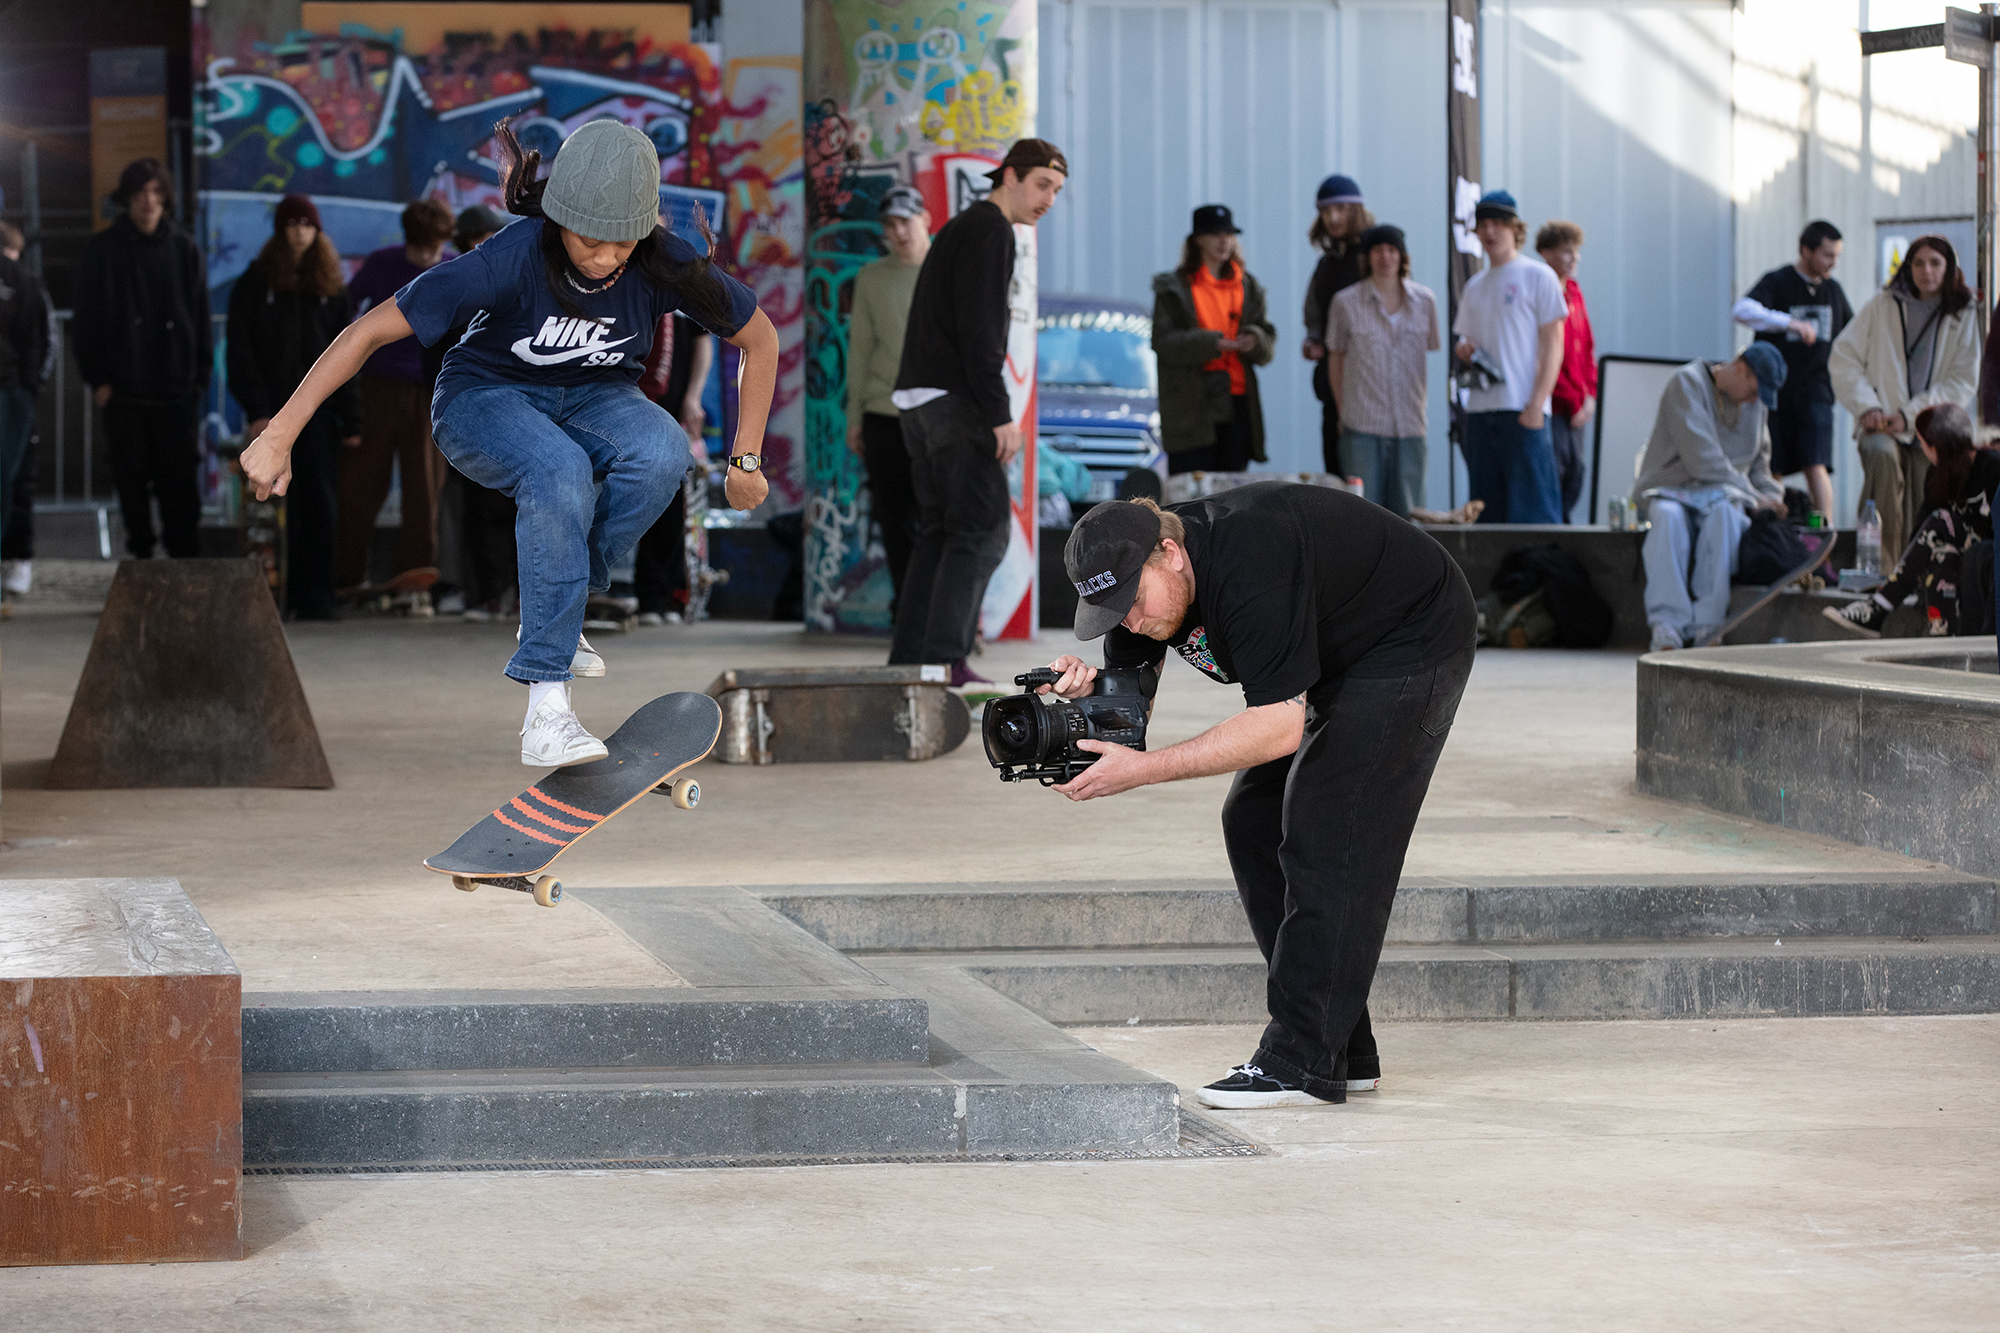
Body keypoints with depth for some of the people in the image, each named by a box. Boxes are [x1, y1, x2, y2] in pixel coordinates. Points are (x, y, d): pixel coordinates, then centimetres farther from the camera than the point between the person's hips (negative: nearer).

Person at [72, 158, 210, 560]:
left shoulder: (184, 250, 5)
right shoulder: (103, 251, 1)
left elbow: (201, 319, 7)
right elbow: (85, 321, 2)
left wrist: (200, 376, 0)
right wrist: (96, 379, -4)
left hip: (176, 391, 0)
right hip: (123, 391, 0)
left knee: (180, 482, -2)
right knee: (132, 479, 5)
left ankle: (186, 558, 2)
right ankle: (141, 554, 15)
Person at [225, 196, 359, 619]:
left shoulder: (330, 288, 11)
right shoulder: (255, 285, 4)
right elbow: (242, 356, -1)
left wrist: (351, 421, 3)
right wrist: (256, 411, -12)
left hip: (318, 411, 2)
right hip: (272, 410, -2)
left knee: (320, 504, -4)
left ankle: (315, 595, -2)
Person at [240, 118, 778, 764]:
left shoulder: (666, 266, -21)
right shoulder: (513, 259, -30)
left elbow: (760, 338, -3)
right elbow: (372, 330, -27)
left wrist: (745, 460, -4)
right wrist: (279, 436, -29)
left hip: (591, 399, 3)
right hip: (488, 396, -3)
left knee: (662, 452, -32)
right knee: (561, 475, -38)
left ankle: (555, 610, -11)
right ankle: (545, 705, -33)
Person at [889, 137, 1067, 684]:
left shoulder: (958, 231, 22)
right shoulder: (991, 230, -10)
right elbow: (979, 331, -19)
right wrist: (1001, 415, -20)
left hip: (919, 396, 10)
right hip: (956, 398, -10)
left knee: (940, 531, 11)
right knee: (982, 529, -8)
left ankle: (909, 660, 6)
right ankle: (944, 660, -14)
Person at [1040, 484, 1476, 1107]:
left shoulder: (1249, 563, -37)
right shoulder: (1134, 570, -11)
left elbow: (1279, 727, -39)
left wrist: (1143, 769, -41)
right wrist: (1088, 693, -27)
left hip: (1418, 640, -9)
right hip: (1340, 655, 10)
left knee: (1323, 833, -18)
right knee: (1255, 824, 2)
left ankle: (1306, 1063, -18)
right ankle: (1345, 1051, 6)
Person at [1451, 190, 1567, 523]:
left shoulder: (1537, 276, 1)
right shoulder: (1474, 287, 18)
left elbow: (1553, 345, -4)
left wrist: (1536, 405, -13)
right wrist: (1463, 349, 1)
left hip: (1523, 410, -6)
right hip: (1480, 409, 6)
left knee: (1531, 508, -10)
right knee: (1485, 506, 5)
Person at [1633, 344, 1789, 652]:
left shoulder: (1756, 403, 16)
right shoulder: (1687, 383, -7)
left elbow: (1758, 463, 29)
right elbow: (1701, 459, -15)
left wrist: (1772, 496, 7)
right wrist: (1754, 497, -12)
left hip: (1721, 494, 3)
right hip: (1671, 490, -3)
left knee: (1723, 512, -35)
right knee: (1668, 517, -40)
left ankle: (1706, 624, -44)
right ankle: (1667, 625, -48)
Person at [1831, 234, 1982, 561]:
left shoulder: (1963, 316, 9)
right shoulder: (1883, 306, 8)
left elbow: (1963, 383, 3)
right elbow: (1843, 359, 7)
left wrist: (1909, 416, -8)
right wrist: (1867, 407, -8)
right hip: (1882, 425, -2)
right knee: (1882, 453, -35)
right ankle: (1882, 552, -38)